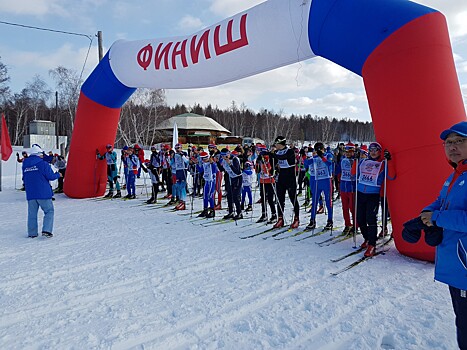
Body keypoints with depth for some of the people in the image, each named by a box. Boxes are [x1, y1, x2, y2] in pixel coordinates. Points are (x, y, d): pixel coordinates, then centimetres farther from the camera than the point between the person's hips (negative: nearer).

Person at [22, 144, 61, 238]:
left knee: (32, 213, 13)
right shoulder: (43, 163, -10)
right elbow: (51, 176, -11)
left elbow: (24, 179, 20)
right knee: (49, 211, 4)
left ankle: (32, 233, 15)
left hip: (30, 194, 6)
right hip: (43, 193, -6)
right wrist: (58, 174, 8)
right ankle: (46, 230, -8)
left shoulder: (25, 165, 11)